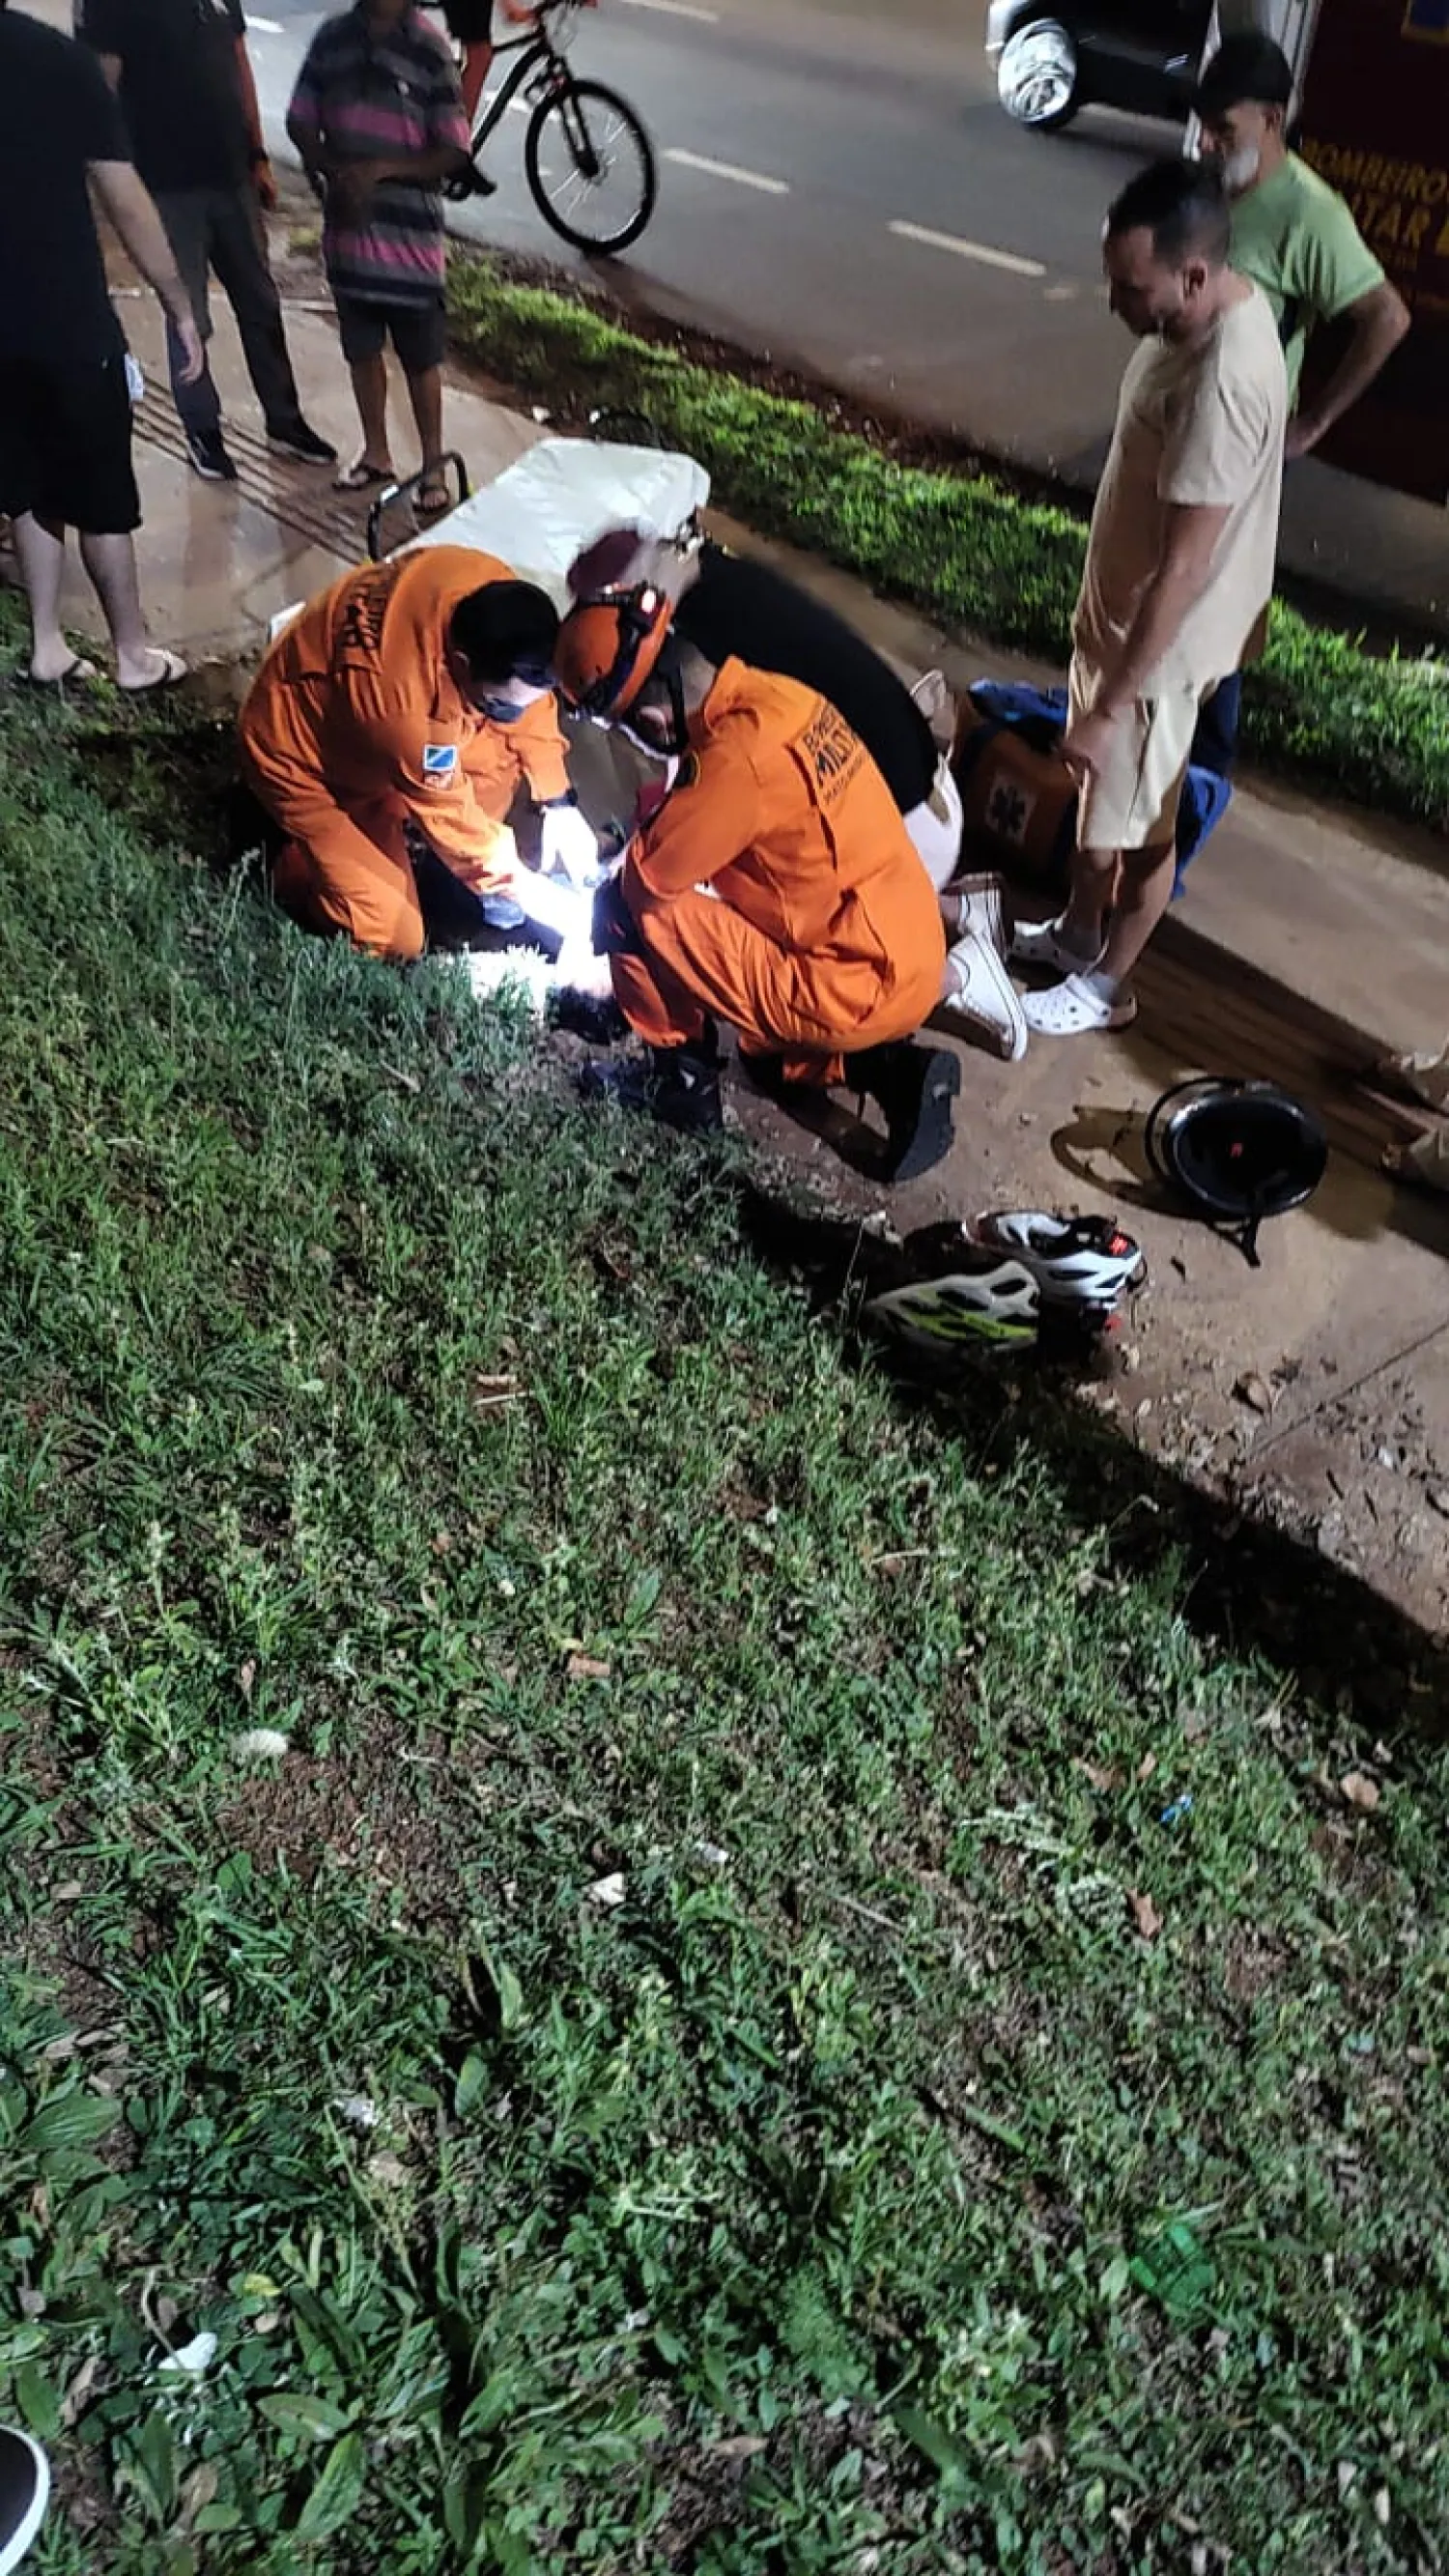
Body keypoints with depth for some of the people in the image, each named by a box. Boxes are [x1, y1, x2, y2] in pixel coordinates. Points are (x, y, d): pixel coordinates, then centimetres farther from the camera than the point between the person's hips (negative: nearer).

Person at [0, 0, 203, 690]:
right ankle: (133, 654, 17)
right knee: (102, 494, 8)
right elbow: (126, 201, -10)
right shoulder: (60, 58, -11)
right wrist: (179, 307, 0)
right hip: (68, 321, -4)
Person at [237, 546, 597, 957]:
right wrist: (520, 885, -16)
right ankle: (297, 860, 11)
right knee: (396, 936, -14)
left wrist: (559, 803, -7)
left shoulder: (496, 596, -24)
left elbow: (532, 701, -4)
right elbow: (447, 808, -27)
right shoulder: (402, 694, -43)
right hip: (302, 756, -7)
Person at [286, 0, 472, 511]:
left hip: (409, 232, -4)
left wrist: (381, 169, -19)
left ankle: (433, 464, 18)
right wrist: (335, 172, -12)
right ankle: (375, 451, 30)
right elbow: (300, 123, 7)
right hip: (346, 227, 4)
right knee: (362, 350, 15)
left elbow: (455, 153, -10)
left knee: (421, 359, 5)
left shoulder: (430, 52, -9)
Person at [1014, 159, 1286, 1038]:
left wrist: (1111, 706, -26)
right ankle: (1078, 932, 46)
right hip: (1122, 604, 9)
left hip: (1161, 640, -9)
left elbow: (1182, 572, -30)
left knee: (1140, 823, 10)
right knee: (1098, 794, 25)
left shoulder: (1223, 383, -33)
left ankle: (1108, 985, 31)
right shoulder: (1214, 307, -3)